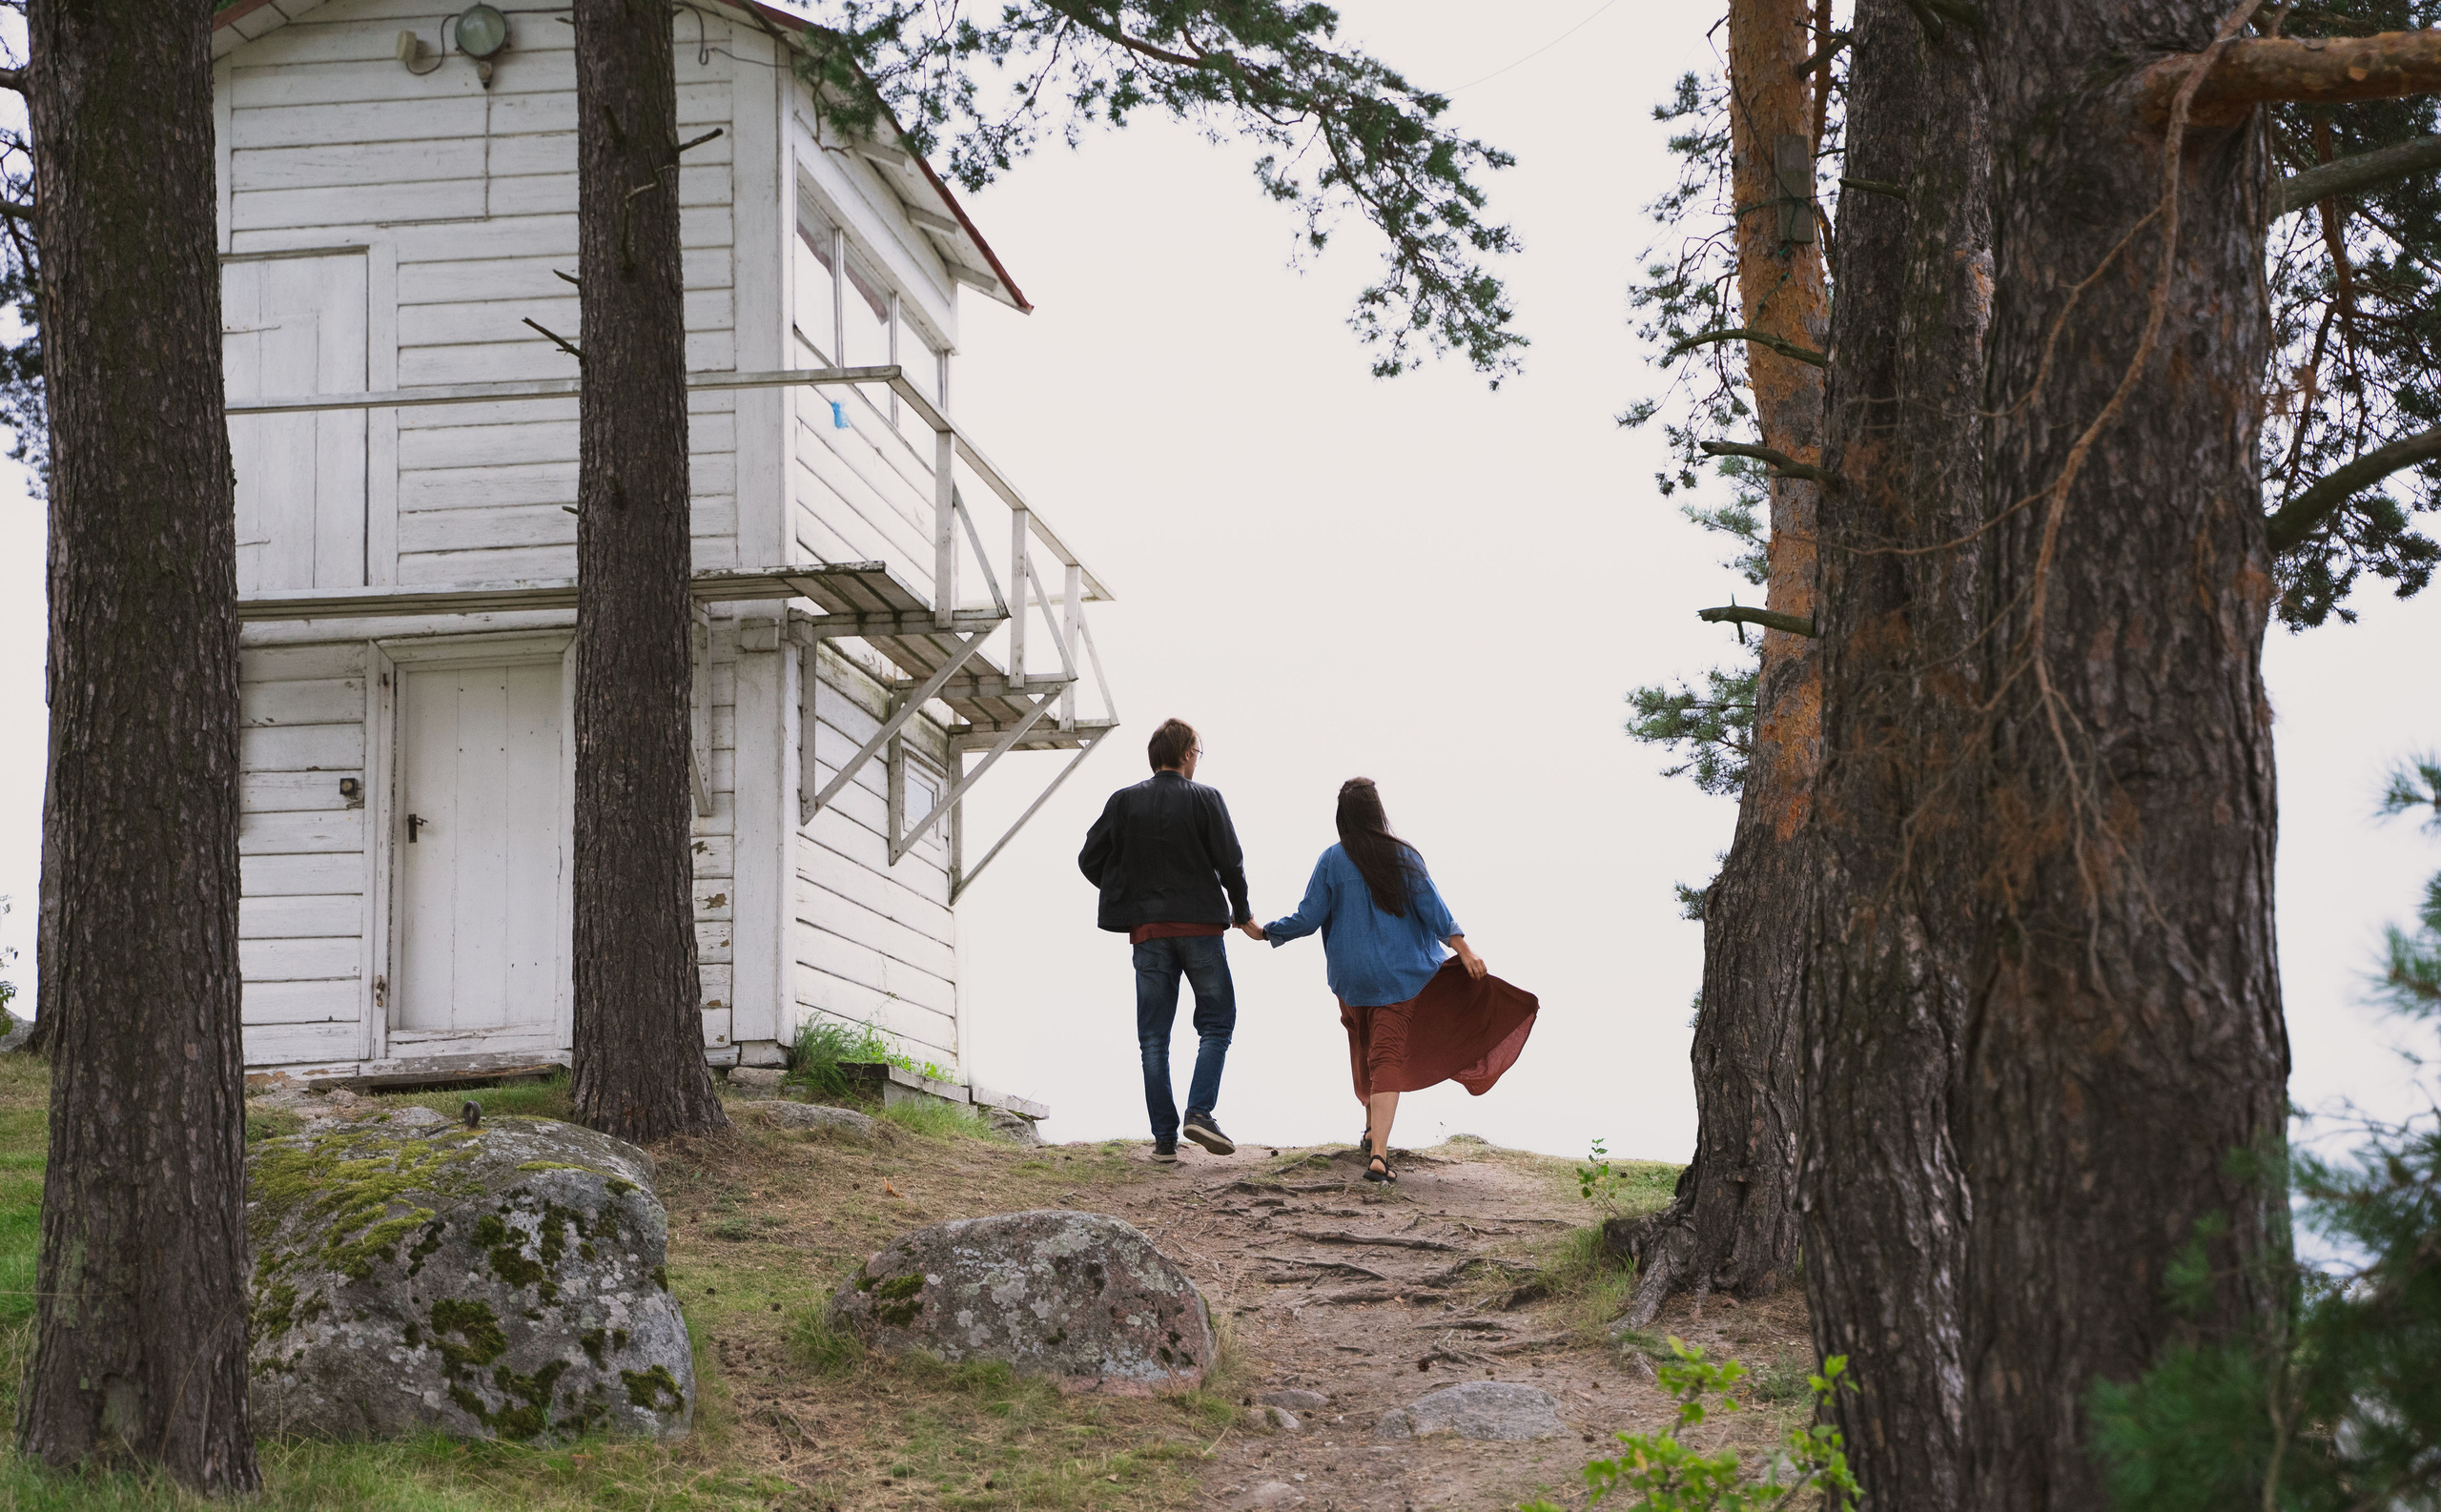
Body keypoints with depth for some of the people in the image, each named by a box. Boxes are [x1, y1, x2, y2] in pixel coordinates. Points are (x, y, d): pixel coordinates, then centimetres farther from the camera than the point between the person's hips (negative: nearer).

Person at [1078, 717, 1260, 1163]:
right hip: (1199, 924, -3)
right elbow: (1230, 862, -7)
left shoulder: (1124, 801, 3)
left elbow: (1089, 860, 3)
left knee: (1153, 1036, 6)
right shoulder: (1204, 799, -4)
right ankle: (1200, 1111, -11)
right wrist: (1242, 913, 9)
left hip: (1147, 930, 3)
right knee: (1216, 1021, 8)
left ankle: (1164, 1136, 3)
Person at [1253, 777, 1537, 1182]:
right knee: (1389, 1058, -5)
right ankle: (1378, 1153, -18)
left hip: (1351, 977, 1)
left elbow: (1309, 917, -6)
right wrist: (1463, 949, -7)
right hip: (1397, 974, -1)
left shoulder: (1332, 860, -7)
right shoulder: (1402, 856, -6)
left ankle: (1372, 1128, 39)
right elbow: (1432, 908, -9)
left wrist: (1266, 932, 8)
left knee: (1363, 1050, 24)